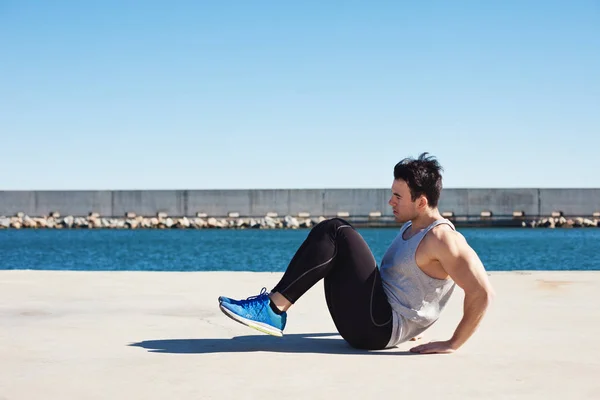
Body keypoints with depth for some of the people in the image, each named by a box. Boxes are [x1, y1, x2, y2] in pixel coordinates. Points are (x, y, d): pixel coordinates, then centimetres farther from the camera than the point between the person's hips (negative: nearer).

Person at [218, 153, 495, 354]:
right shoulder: (411, 227, 16)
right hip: (375, 324, 10)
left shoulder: (442, 238, -13)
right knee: (332, 229, 7)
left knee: (336, 236, -16)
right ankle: (274, 304, -7)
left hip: (379, 329, -10)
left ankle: (273, 308, -20)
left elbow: (483, 293, -21)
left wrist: (453, 344, -19)